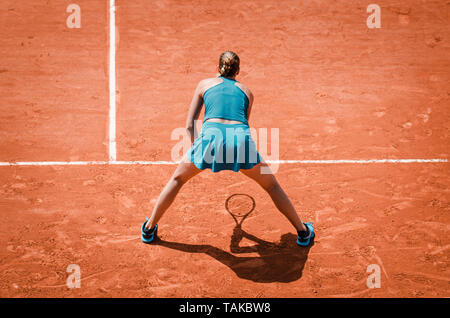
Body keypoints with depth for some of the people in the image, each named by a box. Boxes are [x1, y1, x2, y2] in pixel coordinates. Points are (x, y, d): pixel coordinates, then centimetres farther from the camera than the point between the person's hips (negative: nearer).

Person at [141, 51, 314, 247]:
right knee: (271, 185, 24)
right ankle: (303, 232, 31)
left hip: (211, 136, -1)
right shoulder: (246, 92, 27)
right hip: (242, 139, 1)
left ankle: (149, 229, 30)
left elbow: (189, 125, 20)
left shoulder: (205, 84, 24)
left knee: (177, 179, 26)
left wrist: (197, 147, 34)